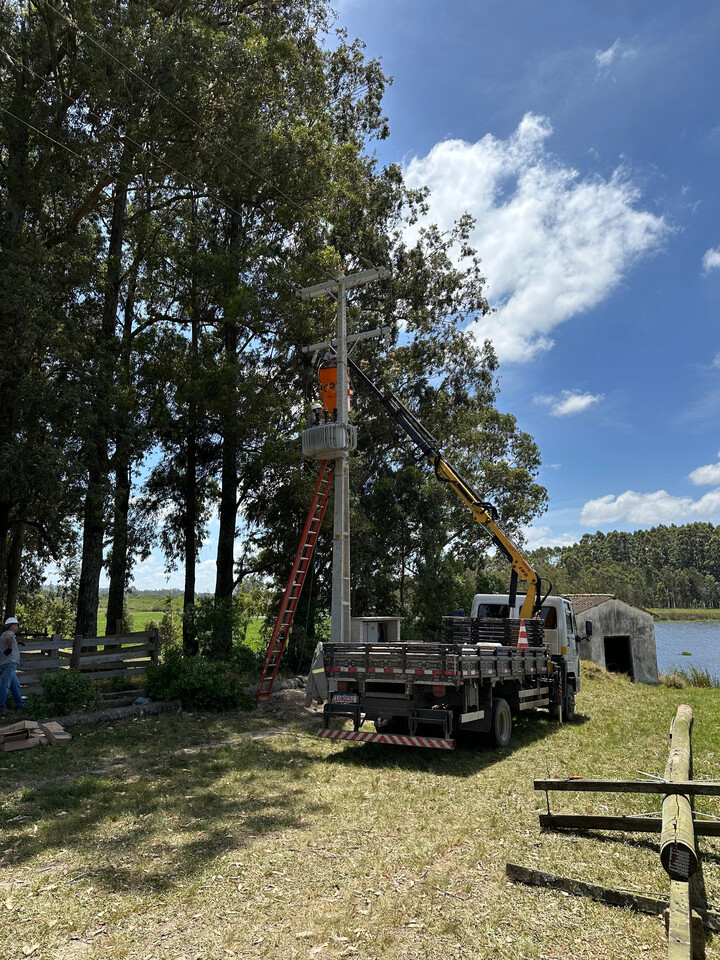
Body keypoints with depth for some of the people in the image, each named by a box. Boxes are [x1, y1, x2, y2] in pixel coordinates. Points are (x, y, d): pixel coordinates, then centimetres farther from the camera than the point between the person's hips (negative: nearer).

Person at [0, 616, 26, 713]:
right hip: (10, 663, -10)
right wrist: (10, 648, -19)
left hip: (11, 664, 10)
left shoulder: (8, 634, 21)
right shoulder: (9, 633, -8)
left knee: (15, 686, 13)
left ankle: (20, 705, 18)